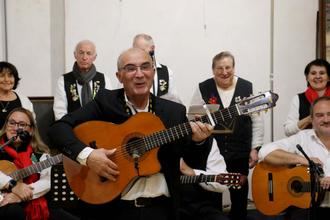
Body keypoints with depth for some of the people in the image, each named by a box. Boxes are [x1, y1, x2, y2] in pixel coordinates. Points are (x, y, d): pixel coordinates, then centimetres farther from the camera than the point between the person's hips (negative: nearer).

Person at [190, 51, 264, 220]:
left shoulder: (247, 87, -1)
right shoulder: (203, 89, -3)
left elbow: (257, 120, 2)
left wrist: (255, 148, 0)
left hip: (240, 153, 1)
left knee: (240, 196, 14)